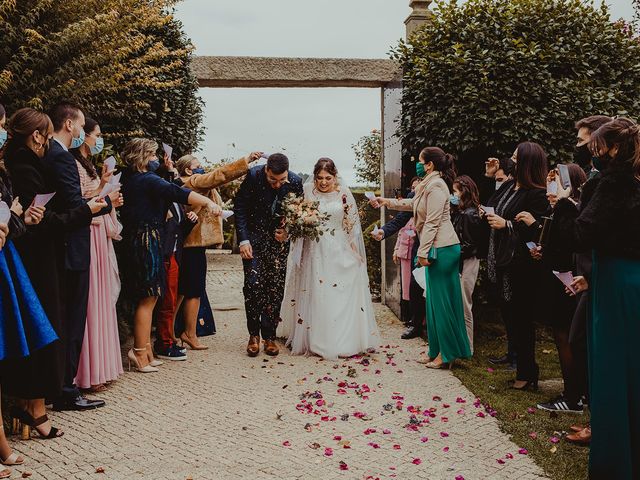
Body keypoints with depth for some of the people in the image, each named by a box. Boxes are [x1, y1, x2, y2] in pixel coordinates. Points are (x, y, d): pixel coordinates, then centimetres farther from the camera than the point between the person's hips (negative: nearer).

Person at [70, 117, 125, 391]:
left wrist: (110, 202, 6)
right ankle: (88, 374, 0)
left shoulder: (87, 165, 19)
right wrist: (102, 188, -12)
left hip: (100, 238, 10)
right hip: (87, 241, -10)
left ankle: (100, 366, 19)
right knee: (89, 304, -6)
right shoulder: (73, 165, -11)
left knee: (101, 302, 12)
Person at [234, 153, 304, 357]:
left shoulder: (295, 182, -12)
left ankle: (269, 336, 12)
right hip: (253, 236, -1)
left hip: (279, 238, 1)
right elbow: (239, 208, -8)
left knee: (275, 288, 1)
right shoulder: (253, 175, -17)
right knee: (253, 284, -9)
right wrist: (243, 239, -13)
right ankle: (254, 334, 6)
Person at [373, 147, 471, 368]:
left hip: (442, 249, -10)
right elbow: (411, 204, 33)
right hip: (440, 249, 10)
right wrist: (386, 201, 35)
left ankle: (447, 354, 4)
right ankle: (438, 351, 19)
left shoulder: (436, 186, -14)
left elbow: (432, 223, -18)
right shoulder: (430, 185, 17)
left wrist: (423, 252, -18)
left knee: (441, 301, -4)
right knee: (436, 301, 12)